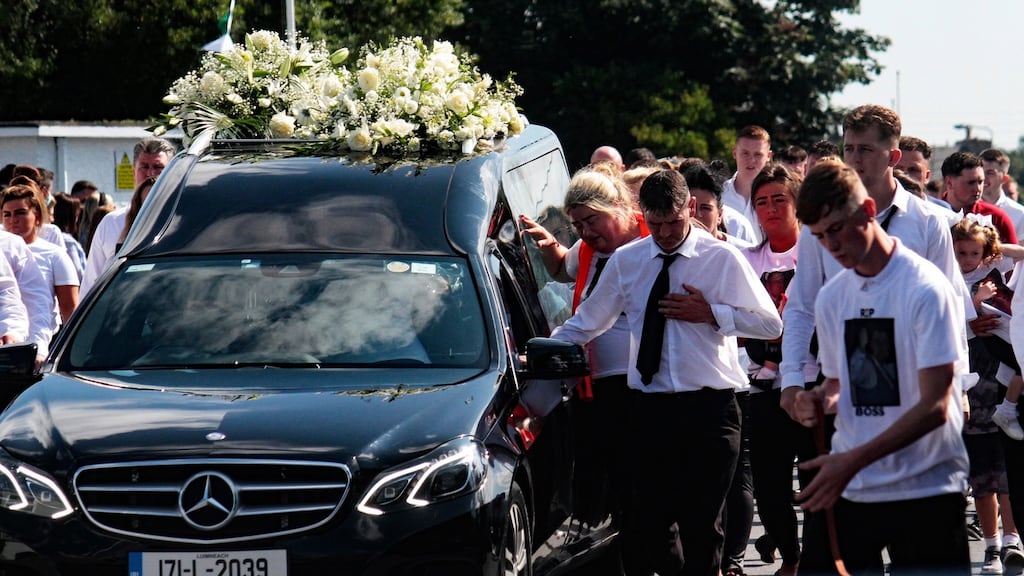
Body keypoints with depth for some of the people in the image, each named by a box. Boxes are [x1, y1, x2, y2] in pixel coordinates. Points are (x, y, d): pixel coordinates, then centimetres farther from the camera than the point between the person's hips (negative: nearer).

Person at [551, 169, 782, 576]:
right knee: (641, 527, 2)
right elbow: (586, 324, 16)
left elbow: (771, 325, -2)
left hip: (707, 409, -3)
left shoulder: (723, 259, -1)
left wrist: (711, 314, -11)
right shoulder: (625, 261, 9)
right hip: (647, 410, 3)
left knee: (701, 526, 2)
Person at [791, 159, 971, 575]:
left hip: (925, 491, -5)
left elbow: (934, 406, -15)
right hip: (843, 486, 5)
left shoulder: (926, 289, -11)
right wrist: (820, 400, -3)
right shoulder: (830, 298, 10)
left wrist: (854, 460, -22)